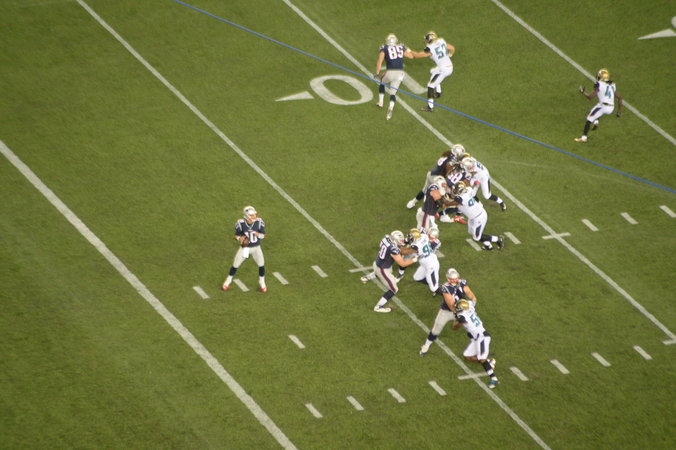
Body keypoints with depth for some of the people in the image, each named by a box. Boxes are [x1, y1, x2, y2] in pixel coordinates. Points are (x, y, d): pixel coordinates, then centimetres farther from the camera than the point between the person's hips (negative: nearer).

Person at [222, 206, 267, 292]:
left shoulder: (259, 222, -17)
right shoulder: (241, 223, -20)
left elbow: (263, 235, -4)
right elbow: (236, 236, -6)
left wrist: (257, 234, -25)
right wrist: (240, 238, -28)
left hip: (256, 248, 1)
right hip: (244, 247, -1)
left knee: (261, 265, 1)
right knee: (235, 265, 5)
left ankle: (262, 283, 28)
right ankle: (228, 281, 31)